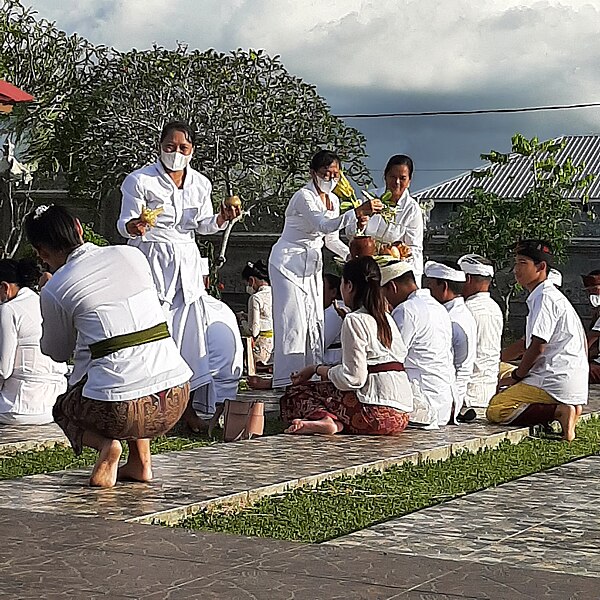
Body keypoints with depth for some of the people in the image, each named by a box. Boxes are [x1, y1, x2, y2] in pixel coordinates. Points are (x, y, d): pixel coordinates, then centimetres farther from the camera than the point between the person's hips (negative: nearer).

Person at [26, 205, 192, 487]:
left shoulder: (54, 291, -1)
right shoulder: (131, 254, 10)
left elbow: (58, 352, 18)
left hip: (121, 412, -4)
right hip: (176, 400, 4)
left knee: (63, 408, 31)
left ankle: (105, 445, 0)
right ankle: (140, 463, 26)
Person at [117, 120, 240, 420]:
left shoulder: (200, 184, 9)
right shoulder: (140, 181, -7)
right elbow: (124, 224, -8)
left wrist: (222, 218, -4)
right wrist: (134, 226, -31)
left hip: (187, 262, 5)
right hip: (152, 260, -5)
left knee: (188, 330, 6)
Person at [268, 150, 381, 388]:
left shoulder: (333, 200, 9)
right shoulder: (304, 197, -18)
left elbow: (331, 239, 16)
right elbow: (324, 225, -35)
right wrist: (357, 212, -45)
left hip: (312, 265, 8)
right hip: (289, 262, -8)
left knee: (315, 321, 4)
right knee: (293, 321, -12)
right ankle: (287, 381, -11)